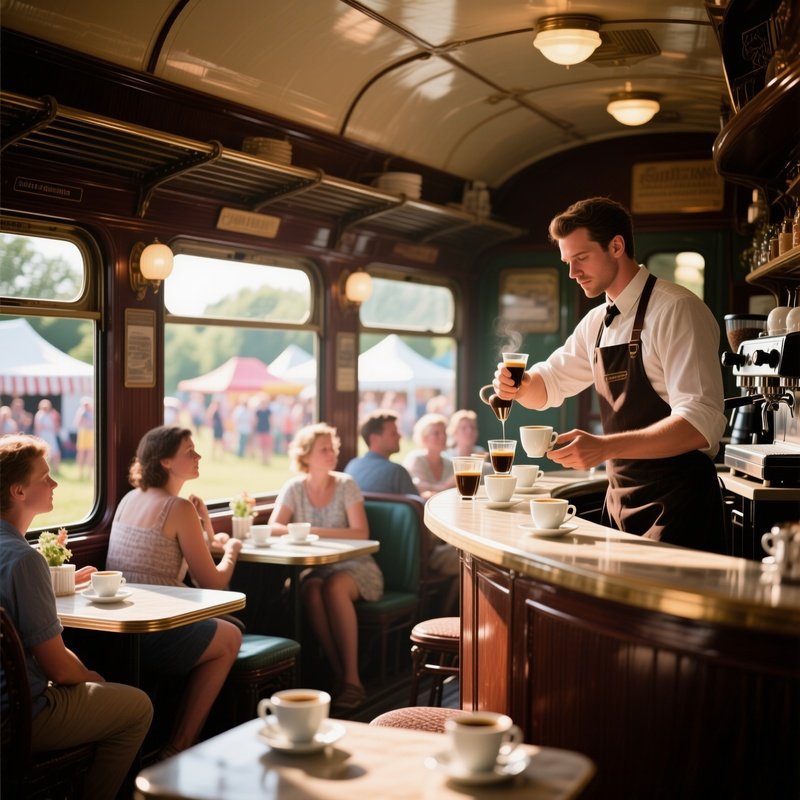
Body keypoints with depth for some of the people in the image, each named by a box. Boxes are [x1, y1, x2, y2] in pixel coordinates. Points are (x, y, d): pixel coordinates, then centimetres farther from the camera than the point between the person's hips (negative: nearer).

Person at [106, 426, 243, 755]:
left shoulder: (130, 499, 12)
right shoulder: (179, 508, -13)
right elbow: (212, 583, -7)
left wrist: (208, 536, 14)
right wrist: (232, 549, 11)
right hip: (147, 637, -8)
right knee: (230, 638, 16)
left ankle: (178, 744, 29)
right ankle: (179, 747, 19)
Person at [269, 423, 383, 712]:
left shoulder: (346, 485, -3)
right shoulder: (294, 488, 3)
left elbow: (361, 533, -11)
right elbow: (274, 528, -6)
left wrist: (315, 531, -18)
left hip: (355, 568, -1)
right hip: (315, 568, 2)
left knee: (334, 586, -34)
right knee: (311, 591, -32)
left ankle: (352, 678, -29)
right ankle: (338, 674, -25)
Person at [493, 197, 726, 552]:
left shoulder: (677, 310, -15)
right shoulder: (597, 323, 10)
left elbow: (701, 422, -24)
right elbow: (550, 383, 23)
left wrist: (604, 448, -35)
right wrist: (519, 385, -2)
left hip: (674, 505, -7)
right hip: (621, 494, 7)